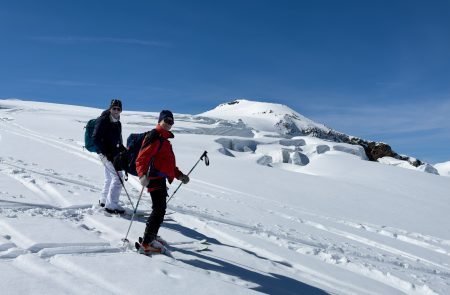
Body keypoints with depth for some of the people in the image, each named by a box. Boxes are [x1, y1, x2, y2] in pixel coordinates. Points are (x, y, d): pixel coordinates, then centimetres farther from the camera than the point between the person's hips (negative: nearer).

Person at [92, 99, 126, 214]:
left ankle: (104, 200, 35)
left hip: (113, 153, 9)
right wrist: (106, 153, -23)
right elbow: (96, 138, -18)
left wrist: (124, 150, 10)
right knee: (117, 177, -12)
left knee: (110, 178, 19)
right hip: (106, 153, -9)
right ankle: (111, 205, -6)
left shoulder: (117, 123, 13)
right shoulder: (103, 121, -13)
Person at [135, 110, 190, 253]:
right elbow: (141, 158, -20)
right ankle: (146, 244, -9)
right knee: (159, 210, -12)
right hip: (155, 178, -10)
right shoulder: (154, 137, -10)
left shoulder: (164, 139, 21)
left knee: (160, 209, 19)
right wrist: (142, 175, -35)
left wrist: (179, 175, 21)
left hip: (161, 178, 10)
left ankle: (151, 236, 35)